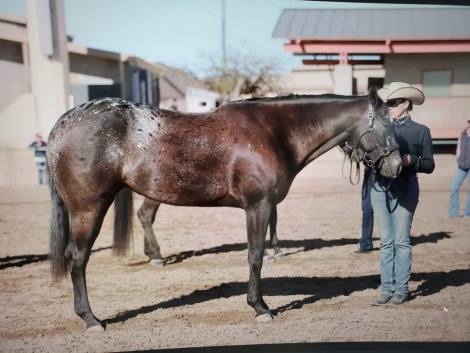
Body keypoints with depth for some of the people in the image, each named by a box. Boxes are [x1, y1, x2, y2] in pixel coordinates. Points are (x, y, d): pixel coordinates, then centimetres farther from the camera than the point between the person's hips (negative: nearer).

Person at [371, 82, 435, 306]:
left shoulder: (421, 131, 2)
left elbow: (429, 165, 0)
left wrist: (411, 160, -17)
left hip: (405, 189, -3)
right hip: (380, 188, 3)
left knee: (401, 241, 0)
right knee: (385, 242, 7)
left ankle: (401, 290, 8)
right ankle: (387, 289, 13)